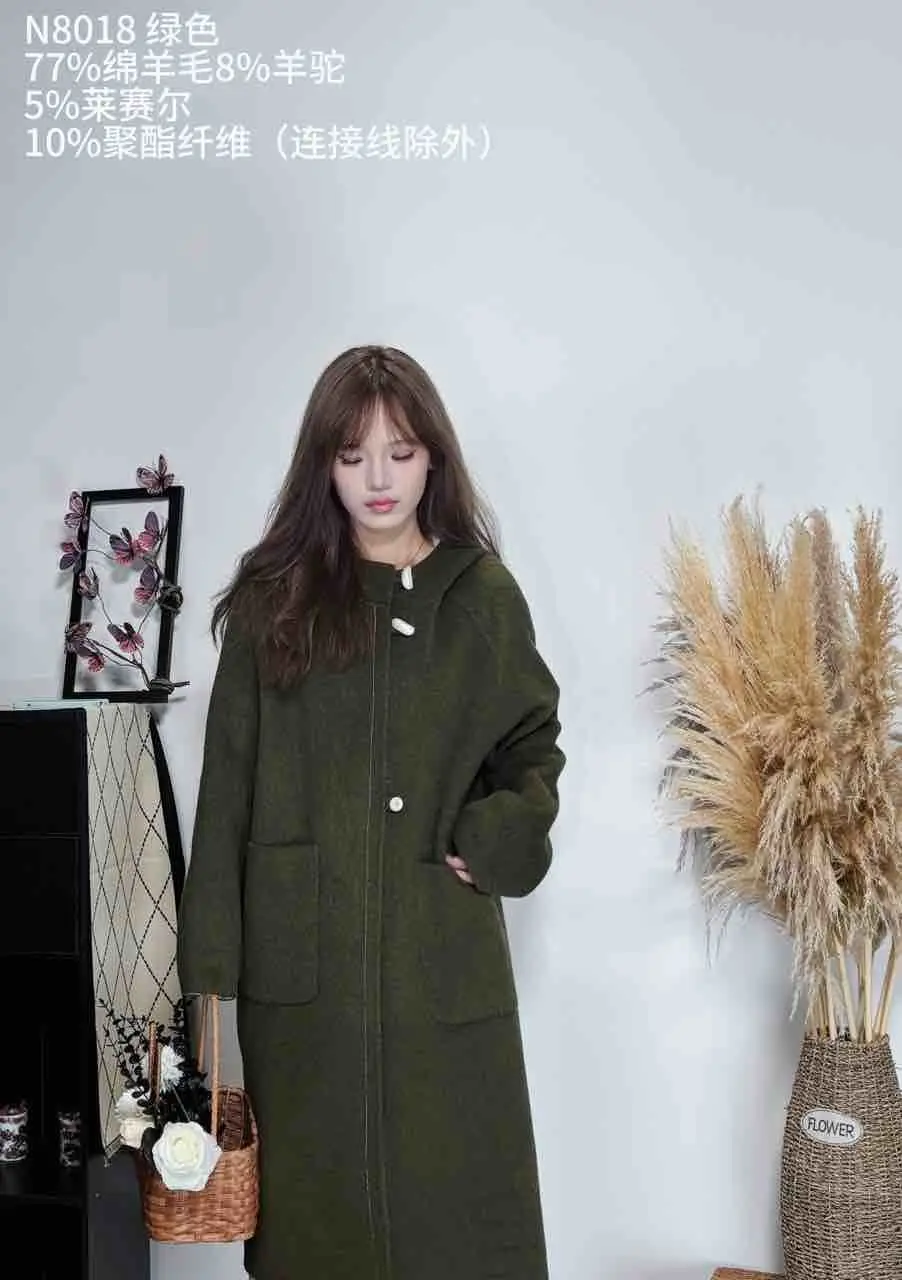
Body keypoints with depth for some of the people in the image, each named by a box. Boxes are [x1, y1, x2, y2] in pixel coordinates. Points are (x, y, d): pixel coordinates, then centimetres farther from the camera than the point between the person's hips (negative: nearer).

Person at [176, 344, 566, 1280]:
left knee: (454, 1197, 6)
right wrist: (209, 957, -4)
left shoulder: (484, 595, 4)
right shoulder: (272, 596, 2)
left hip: (445, 958, 0)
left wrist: (501, 836, -7)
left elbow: (535, 749, 13)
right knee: (315, 1200, 10)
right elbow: (226, 784, 0)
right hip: (302, 955, 0)